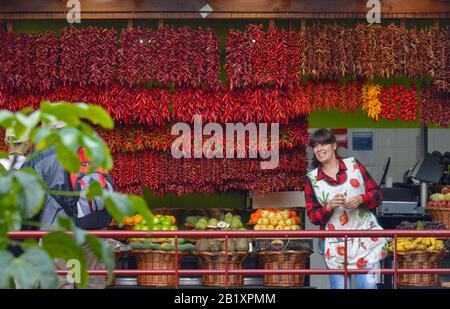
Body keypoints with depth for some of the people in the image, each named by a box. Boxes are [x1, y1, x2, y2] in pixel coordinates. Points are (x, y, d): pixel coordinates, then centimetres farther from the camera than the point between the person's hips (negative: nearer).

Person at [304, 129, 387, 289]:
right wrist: (329, 206, -15)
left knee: (369, 284, -10)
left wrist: (361, 199, -13)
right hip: (335, 242, 0)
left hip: (365, 236, 0)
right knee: (339, 286, 1)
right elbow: (313, 216, 4)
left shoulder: (353, 165, 6)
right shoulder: (312, 179, 5)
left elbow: (377, 194, 7)